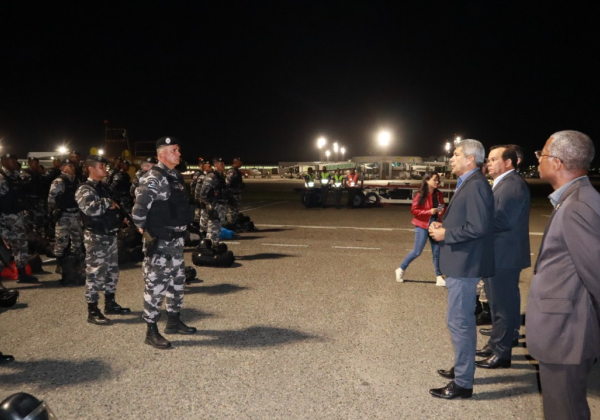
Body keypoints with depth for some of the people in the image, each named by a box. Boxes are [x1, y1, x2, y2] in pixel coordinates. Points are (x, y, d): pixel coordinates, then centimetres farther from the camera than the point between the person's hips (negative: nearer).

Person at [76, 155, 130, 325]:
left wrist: (121, 215, 9)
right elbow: (89, 209, -31)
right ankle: (93, 311, 3)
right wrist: (108, 203, -18)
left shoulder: (105, 187, 16)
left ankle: (110, 303, 28)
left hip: (110, 235, 9)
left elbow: (114, 206, 28)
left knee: (112, 271, 15)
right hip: (96, 237, -9)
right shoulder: (84, 189, -12)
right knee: (95, 273, -5)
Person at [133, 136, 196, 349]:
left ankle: (173, 321, 32)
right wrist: (143, 228, -9)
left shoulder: (176, 176, 11)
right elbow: (139, 208, -22)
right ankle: (151, 331, 7)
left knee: (177, 280, 18)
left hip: (176, 238, 9)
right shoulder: (153, 179, -17)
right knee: (156, 284, -3)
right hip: (159, 241, -9)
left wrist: (180, 228, 15)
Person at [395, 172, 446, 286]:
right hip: (422, 225, -5)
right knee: (417, 251, 0)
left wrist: (442, 211, -7)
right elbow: (413, 210, -12)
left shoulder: (439, 194, 4)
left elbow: (442, 207, 17)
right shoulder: (421, 195, -10)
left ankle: (439, 277, 11)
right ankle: (401, 269, 18)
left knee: (437, 252, 4)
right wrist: (429, 212, -20)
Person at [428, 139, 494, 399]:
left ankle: (462, 383, 6)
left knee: (459, 322, -4)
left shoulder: (476, 185, -19)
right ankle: (462, 369, 34)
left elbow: (478, 227, -26)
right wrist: (442, 226, 5)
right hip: (460, 262, 11)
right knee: (462, 320, 20)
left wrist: (445, 234, -16)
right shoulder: (467, 184, 14)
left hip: (464, 264, -11)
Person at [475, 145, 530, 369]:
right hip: (495, 254, 11)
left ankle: (502, 353, 10)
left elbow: (503, 220, -27)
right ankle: (495, 344, 33)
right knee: (497, 304, 20)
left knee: (504, 305, 0)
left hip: (504, 256, -11)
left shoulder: (513, 184, -18)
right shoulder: (502, 183, 16)